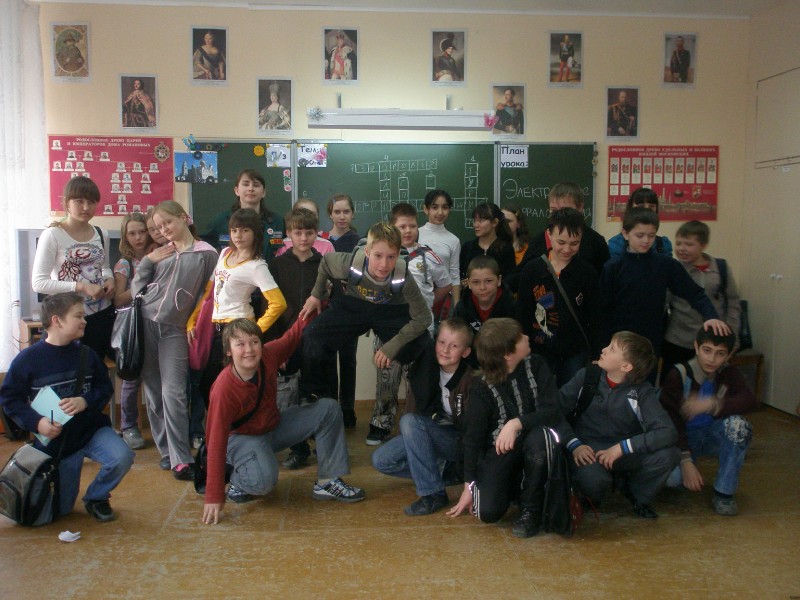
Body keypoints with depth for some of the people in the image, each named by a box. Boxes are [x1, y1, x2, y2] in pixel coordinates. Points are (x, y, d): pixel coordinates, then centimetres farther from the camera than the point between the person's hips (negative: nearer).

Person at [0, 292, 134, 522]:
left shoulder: (86, 354, -2)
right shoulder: (28, 359, -11)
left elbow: (105, 387, 1)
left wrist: (86, 401, -19)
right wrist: (36, 422, -20)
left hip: (92, 428, 2)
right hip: (56, 440, -2)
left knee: (122, 457, -28)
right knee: (60, 510, 7)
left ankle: (96, 497, 3)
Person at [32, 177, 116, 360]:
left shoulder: (101, 234, 5)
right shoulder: (52, 235, -12)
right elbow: (38, 283, -16)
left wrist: (109, 279, -2)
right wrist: (80, 286, -23)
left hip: (102, 314, 5)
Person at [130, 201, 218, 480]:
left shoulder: (206, 254, 1)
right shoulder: (160, 252, 12)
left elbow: (207, 293, 1)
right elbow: (136, 289, 10)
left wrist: (194, 322, -4)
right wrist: (147, 261, 0)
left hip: (175, 330, -4)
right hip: (145, 324, 4)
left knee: (173, 393, -12)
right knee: (153, 392, 6)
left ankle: (180, 458, -8)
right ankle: (166, 449, 16)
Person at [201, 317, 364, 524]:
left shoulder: (268, 355, -18)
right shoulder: (224, 388, -31)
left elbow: (292, 338, 4)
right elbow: (216, 441, -29)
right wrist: (213, 497, -29)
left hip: (274, 425, 6)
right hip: (242, 437, -6)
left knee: (328, 408, -7)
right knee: (263, 480, -36)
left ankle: (327, 482, -2)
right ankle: (238, 482, 1)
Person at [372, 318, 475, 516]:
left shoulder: (470, 380, -21)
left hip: (458, 442, -6)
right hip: (429, 435, 6)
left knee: (410, 421, -29)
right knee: (380, 460, -10)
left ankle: (433, 493, -24)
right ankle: (444, 472, -3)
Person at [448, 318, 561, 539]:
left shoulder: (535, 365, -10)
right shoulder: (482, 389, -13)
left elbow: (553, 412, -17)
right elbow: (472, 438, -5)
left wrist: (517, 423, -34)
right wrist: (469, 485, -2)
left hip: (530, 446, 1)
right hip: (499, 452, -1)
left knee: (539, 436, -35)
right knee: (488, 511, -21)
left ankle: (530, 508, -12)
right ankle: (513, 486, 16)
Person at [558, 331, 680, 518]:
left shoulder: (642, 392, -8)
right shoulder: (587, 375, -6)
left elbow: (668, 433, -20)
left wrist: (622, 447, -27)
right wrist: (574, 444, -22)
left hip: (623, 455, 2)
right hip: (588, 452, -2)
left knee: (668, 455, -24)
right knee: (593, 480, -36)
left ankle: (638, 496, 8)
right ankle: (590, 498, 5)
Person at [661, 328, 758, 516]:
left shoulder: (729, 374, -8)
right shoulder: (678, 375, -17)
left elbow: (751, 401, -27)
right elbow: (671, 421, -20)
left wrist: (712, 404, -44)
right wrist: (685, 461, -29)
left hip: (714, 436, 2)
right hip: (683, 438, -2)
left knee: (737, 424, -31)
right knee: (671, 478, -30)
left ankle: (724, 492, -16)